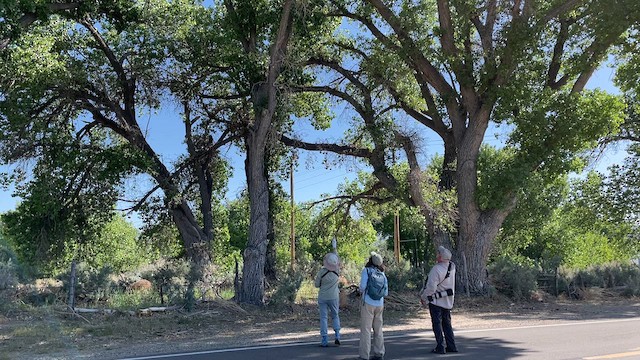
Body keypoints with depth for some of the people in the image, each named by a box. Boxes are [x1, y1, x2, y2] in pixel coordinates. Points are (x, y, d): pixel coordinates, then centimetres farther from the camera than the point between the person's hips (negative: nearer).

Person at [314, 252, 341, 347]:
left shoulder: (322, 272, -16)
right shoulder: (337, 272, -7)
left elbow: (317, 285, -7)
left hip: (323, 297, -2)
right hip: (334, 297, 2)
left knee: (323, 318, 4)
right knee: (335, 316, 19)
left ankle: (324, 340, 1)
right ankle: (337, 336, 4)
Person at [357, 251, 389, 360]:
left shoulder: (366, 270, -7)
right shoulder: (382, 273, 6)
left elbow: (363, 286, -16)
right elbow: (386, 293, 7)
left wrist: (361, 291, 6)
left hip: (368, 303, -4)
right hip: (380, 305, 4)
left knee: (365, 330, -1)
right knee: (378, 330, 14)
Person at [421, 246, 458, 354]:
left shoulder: (436, 269, -25)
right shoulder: (452, 267, -3)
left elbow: (431, 288, -23)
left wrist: (423, 297, -8)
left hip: (436, 301, -7)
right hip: (448, 301, 7)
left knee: (437, 324, 3)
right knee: (447, 323, 16)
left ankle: (440, 347, 4)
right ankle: (451, 346, 18)